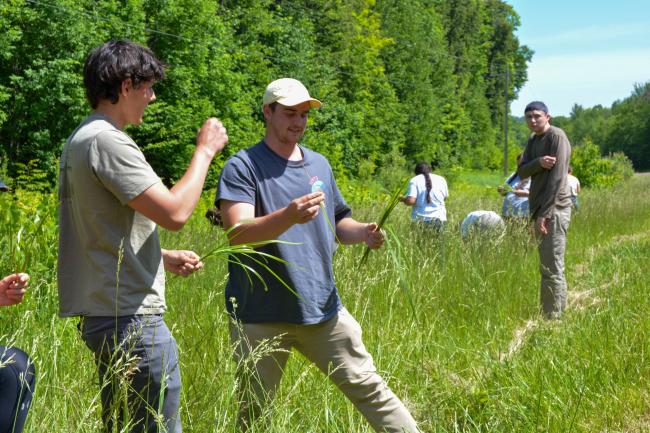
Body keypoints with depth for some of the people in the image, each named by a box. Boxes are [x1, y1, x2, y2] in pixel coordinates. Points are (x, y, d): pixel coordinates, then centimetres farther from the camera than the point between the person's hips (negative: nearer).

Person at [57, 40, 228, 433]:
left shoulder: (80, 140, 16)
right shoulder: (107, 141, -17)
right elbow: (174, 213, -23)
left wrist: (162, 256, 17)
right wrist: (205, 150, -10)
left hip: (102, 314, 10)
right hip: (130, 316, -10)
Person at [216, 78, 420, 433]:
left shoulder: (319, 164, 13)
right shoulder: (242, 166, -7)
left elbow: (337, 224, 21)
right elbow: (237, 233, -20)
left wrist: (363, 232, -2)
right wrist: (289, 215, -37)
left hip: (323, 309, 4)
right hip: (261, 317, -4)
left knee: (369, 389, 6)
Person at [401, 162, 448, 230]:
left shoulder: (414, 180, -1)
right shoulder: (441, 179, 7)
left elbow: (410, 201, -12)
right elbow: (445, 196, 19)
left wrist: (403, 199, 7)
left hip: (420, 219, -2)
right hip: (439, 218, 2)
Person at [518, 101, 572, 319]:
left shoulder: (557, 136, -10)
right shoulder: (533, 140, 16)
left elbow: (557, 177, -17)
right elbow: (522, 172, 6)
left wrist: (545, 213, -20)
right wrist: (539, 163, -15)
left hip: (553, 210, -9)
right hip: (540, 210, 9)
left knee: (552, 268, -9)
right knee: (548, 267, 12)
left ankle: (553, 317, -8)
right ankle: (557, 313, 19)